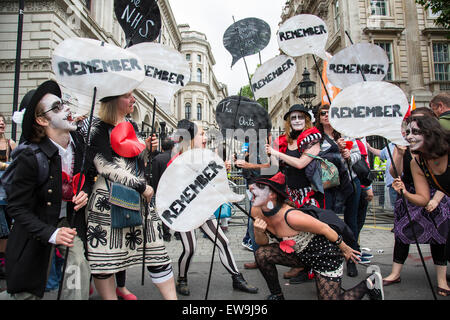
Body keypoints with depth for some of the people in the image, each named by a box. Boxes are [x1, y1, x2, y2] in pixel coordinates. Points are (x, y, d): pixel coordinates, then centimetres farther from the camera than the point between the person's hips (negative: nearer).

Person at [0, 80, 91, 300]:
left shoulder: (79, 143, -9)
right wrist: (51, 234, -27)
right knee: (26, 293, 12)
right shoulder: (31, 157, -23)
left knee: (79, 264, -20)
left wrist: (85, 192, -14)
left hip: (69, 221, 3)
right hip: (37, 228, -3)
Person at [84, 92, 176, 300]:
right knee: (104, 257, 4)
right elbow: (105, 166, -16)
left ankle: (171, 297, 13)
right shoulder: (99, 128, -5)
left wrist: (147, 148, 4)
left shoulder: (132, 126, 16)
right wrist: (140, 186, -17)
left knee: (156, 251, 5)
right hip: (109, 199, -6)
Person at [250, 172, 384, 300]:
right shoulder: (256, 211, -14)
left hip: (325, 255, -6)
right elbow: (264, 243, 0)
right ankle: (277, 295, 12)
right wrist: (258, 232, -24)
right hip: (300, 254, 6)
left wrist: (345, 249, -4)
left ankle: (370, 283, 21)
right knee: (262, 253, -12)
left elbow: (325, 229, -21)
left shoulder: (291, 217, -36)